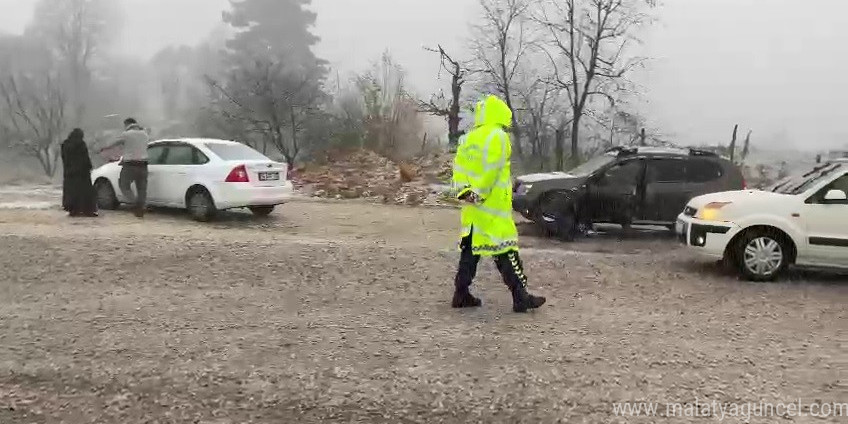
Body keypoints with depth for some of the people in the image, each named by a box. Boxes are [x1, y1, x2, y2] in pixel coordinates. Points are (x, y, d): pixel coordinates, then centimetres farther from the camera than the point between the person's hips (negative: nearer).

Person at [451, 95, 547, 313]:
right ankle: (521, 297, -2)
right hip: (493, 206, -8)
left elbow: (459, 165, 8)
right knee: (505, 250, -5)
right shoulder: (497, 136, -10)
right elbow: (490, 170, -19)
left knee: (471, 248, 13)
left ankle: (461, 295, 15)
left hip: (473, 207, 8)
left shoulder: (471, 138, 15)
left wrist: (463, 191, -1)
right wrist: (479, 194, -15)